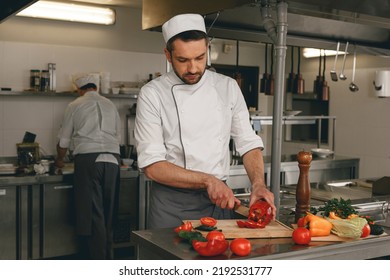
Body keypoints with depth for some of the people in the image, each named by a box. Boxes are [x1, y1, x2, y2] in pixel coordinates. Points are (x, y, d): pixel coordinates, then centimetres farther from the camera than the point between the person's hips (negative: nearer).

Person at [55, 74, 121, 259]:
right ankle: (108, 256, 20)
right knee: (108, 211, 12)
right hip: (112, 159, 4)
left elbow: (64, 140, 13)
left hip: (87, 159, -4)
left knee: (92, 211, 0)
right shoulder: (110, 105, 17)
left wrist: (59, 160, 31)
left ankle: (98, 260, 1)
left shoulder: (75, 106, 7)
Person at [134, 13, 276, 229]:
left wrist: (258, 184, -13)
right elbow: (152, 166, -14)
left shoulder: (228, 87, 2)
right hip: (171, 204, -3)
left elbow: (248, 143, 4)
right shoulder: (152, 94, -9)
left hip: (220, 199, 3)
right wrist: (207, 180, -22)